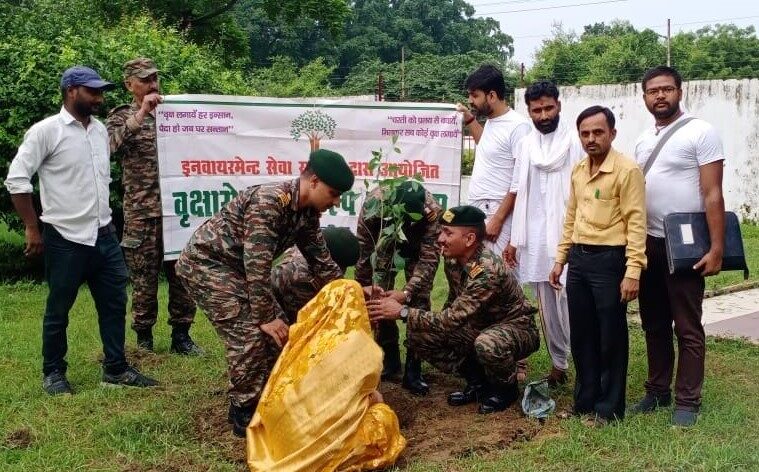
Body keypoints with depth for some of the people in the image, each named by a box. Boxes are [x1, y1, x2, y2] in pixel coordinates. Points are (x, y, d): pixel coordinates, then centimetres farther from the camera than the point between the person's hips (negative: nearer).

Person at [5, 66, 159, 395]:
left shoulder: (100, 130, 9)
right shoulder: (46, 130, -11)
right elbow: (16, 179, -12)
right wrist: (32, 229, -11)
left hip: (103, 234, 6)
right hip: (65, 238, -6)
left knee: (114, 302, 10)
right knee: (58, 310, 7)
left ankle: (116, 369, 21)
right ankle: (53, 373, 22)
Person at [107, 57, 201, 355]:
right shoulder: (121, 116, 5)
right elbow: (111, 144, -17)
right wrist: (141, 114, -19)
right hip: (142, 212, -3)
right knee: (144, 278, 3)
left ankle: (181, 336, 17)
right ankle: (144, 339, 17)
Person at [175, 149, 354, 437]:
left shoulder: (308, 213, -1)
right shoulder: (269, 202, -29)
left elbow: (321, 261, 10)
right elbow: (257, 266, -30)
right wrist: (266, 318, -24)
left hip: (235, 267, 10)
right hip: (204, 262, -9)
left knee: (278, 330, 6)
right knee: (250, 333, -17)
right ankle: (244, 414, -3)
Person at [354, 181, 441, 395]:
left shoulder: (433, 211, -41)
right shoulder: (374, 202, -39)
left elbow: (429, 258, -36)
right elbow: (363, 251, -28)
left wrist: (407, 292, -47)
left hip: (418, 245, -1)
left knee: (419, 300, -13)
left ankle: (413, 370, -7)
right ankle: (389, 359, 13)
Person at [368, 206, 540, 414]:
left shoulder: (488, 271, -33)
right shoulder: (452, 260, -7)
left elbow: (452, 319, -35)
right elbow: (453, 304, 12)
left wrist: (402, 312, -34)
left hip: (517, 328, -7)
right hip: (480, 327, 8)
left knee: (487, 344, -41)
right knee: (418, 334, -7)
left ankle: (506, 388, -7)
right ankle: (478, 381, 7)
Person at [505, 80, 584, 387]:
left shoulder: (575, 141, -5)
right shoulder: (527, 144, 11)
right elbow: (519, 194, 12)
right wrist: (515, 239, 11)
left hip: (568, 238, -5)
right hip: (535, 240, 5)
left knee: (569, 304, -7)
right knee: (546, 308, 11)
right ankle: (558, 365, 22)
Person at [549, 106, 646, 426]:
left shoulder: (627, 170, -11)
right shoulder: (578, 171, 12)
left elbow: (636, 223, -14)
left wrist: (633, 271, -19)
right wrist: (560, 259, 17)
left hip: (609, 259, -7)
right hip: (579, 259, 7)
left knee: (610, 338, 4)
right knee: (581, 336, 13)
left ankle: (609, 408, 15)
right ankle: (585, 402, 25)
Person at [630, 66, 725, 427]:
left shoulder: (701, 132, -8)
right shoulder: (643, 139, 12)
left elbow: (713, 195, -12)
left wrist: (716, 248, -17)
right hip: (648, 244, 7)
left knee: (687, 328, 1)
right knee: (654, 325, 14)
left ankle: (687, 400, 10)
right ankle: (658, 390, 26)